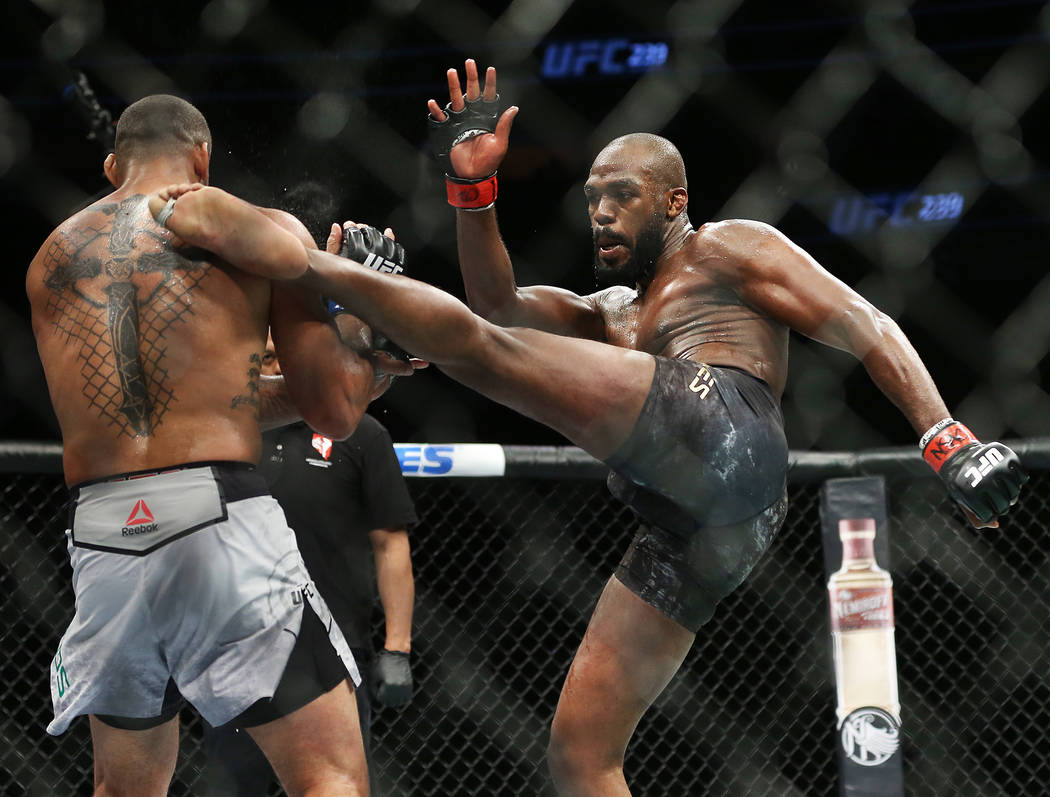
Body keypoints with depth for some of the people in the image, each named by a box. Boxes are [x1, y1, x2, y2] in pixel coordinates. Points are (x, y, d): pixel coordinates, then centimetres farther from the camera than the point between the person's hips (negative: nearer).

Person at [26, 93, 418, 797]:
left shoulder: (54, 257, 18)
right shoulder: (266, 232, 6)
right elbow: (335, 411, 5)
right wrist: (380, 360, 24)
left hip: (102, 534, 4)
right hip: (219, 522, -4)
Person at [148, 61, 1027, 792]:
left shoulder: (730, 250, 19)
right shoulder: (607, 317, 39)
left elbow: (869, 329, 9)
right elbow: (503, 304, 22)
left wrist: (948, 439, -5)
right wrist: (475, 186, 10)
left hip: (720, 433, -8)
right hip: (687, 528, 8)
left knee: (480, 348, -17)